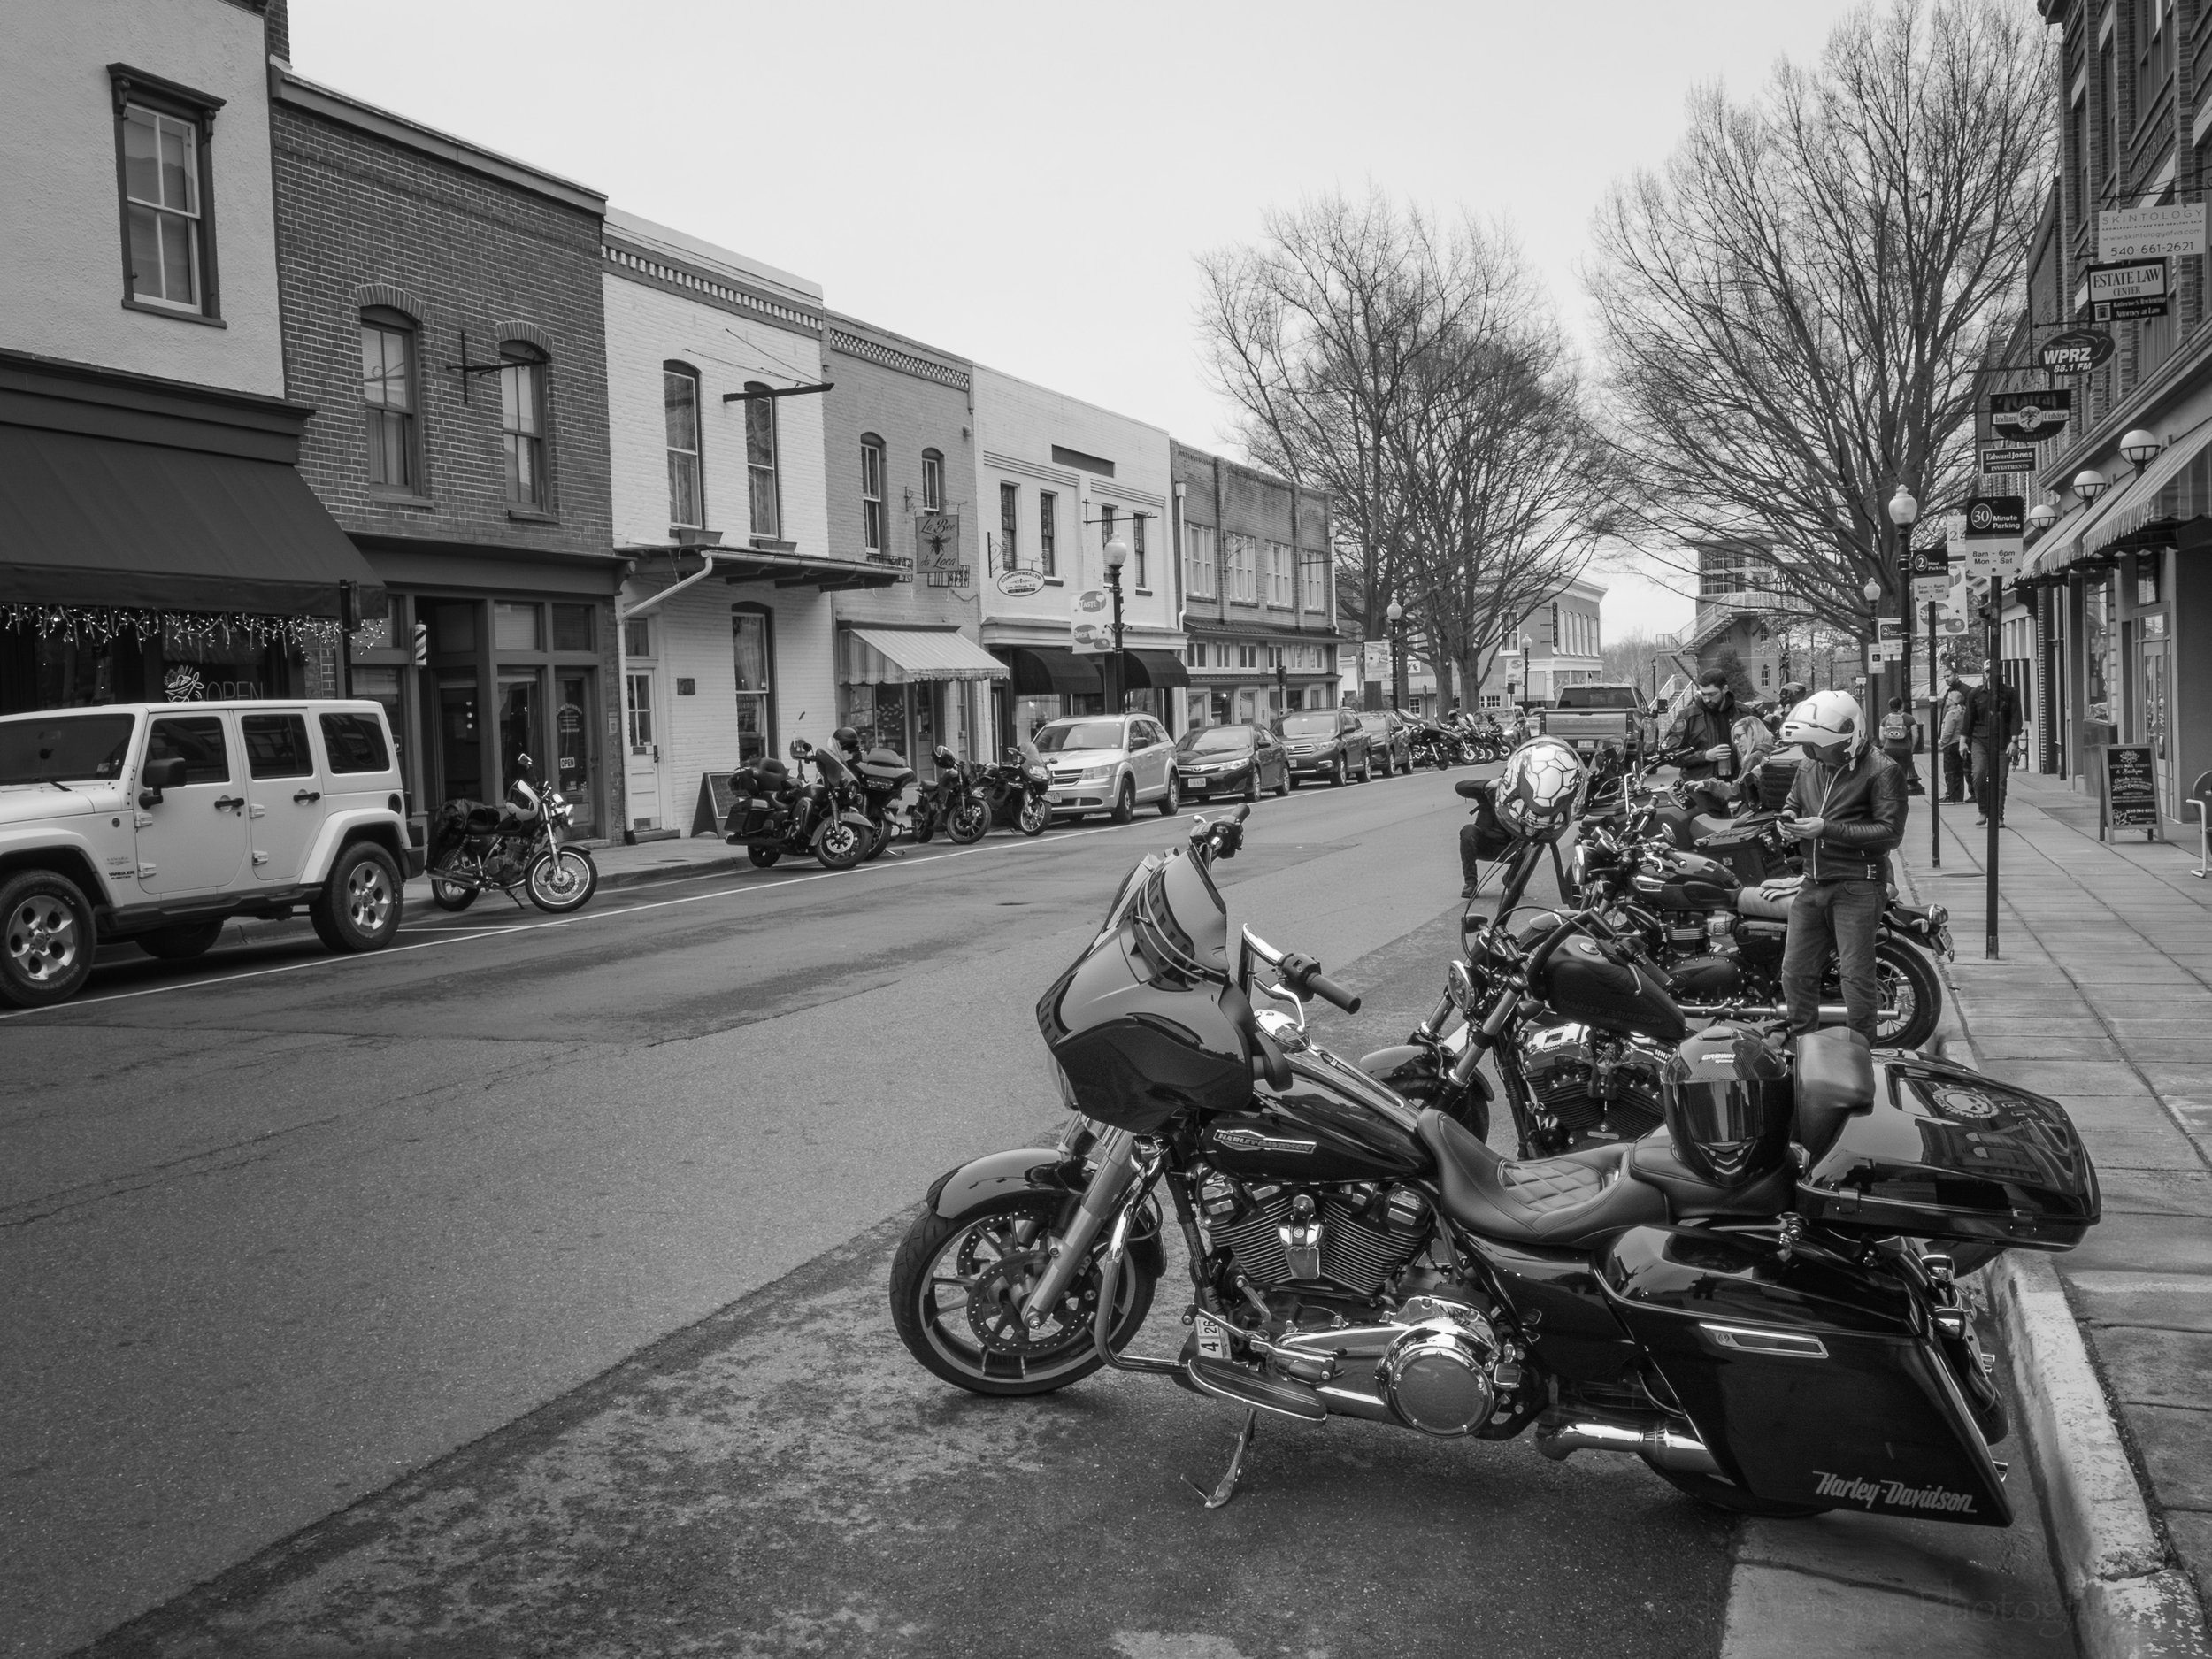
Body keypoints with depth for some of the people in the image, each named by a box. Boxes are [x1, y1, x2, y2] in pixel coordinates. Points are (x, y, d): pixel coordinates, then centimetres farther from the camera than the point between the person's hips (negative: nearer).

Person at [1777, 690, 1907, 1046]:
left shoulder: (1881, 770, -10)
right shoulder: (1809, 766, 12)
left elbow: (1890, 831, -17)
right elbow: (1793, 801, 28)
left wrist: (1827, 829, -21)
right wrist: (1788, 820, 2)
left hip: (1857, 886, -7)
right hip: (1813, 883, 7)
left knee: (1857, 977, -5)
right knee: (1796, 972, 8)